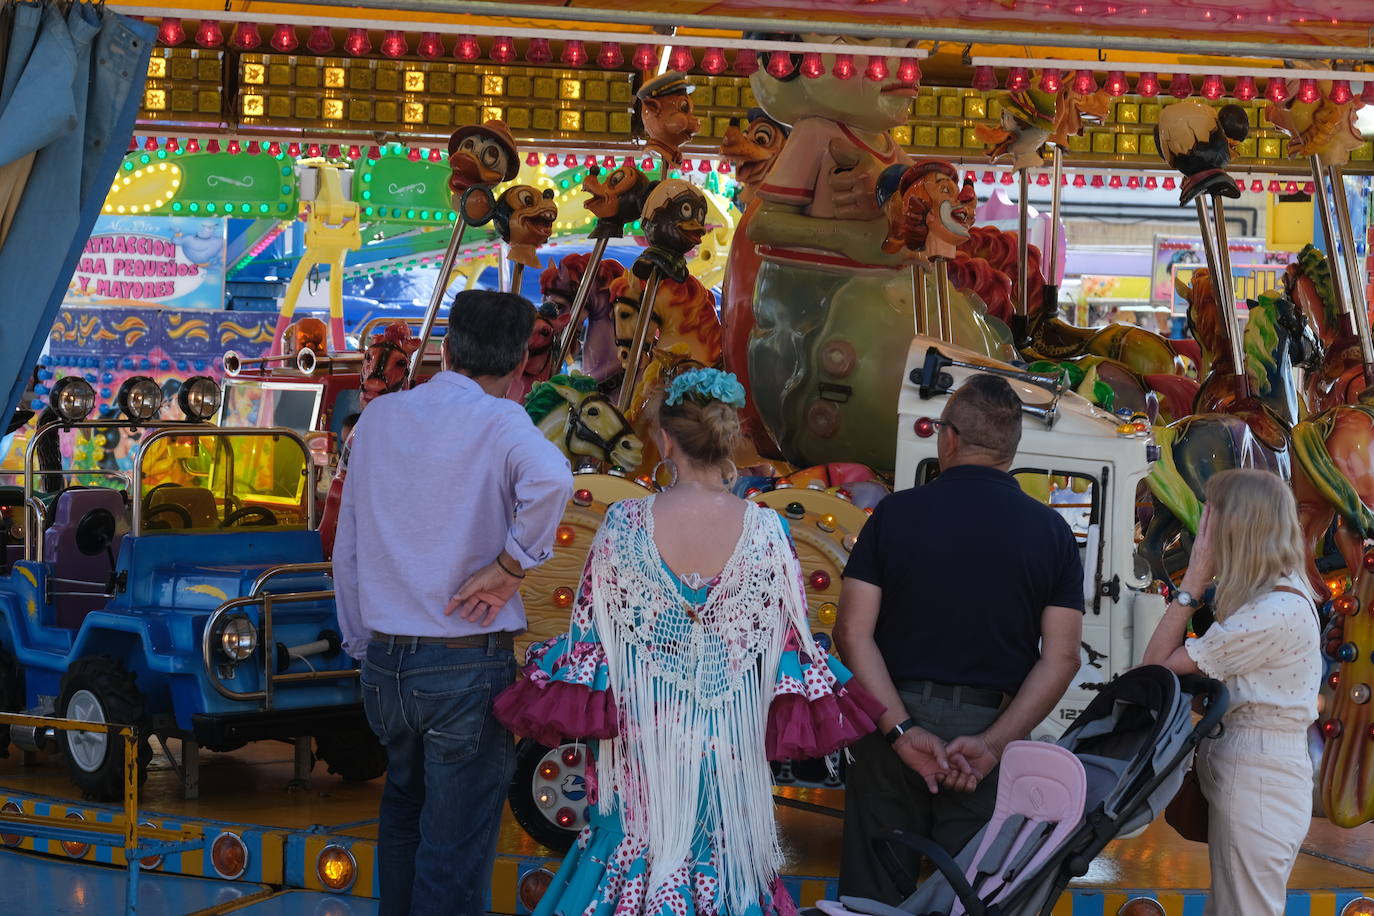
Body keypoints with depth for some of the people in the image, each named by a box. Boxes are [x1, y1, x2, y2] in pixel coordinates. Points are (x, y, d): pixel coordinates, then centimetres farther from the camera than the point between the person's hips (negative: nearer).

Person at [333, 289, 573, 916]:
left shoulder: (379, 417, 8)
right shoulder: (498, 422, -9)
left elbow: (346, 550, 12)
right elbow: (549, 479, -32)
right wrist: (509, 566, -19)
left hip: (384, 661, 6)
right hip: (468, 669, -6)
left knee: (403, 809, 28)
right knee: (454, 855, 2)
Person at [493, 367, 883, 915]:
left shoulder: (624, 525, -11)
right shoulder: (767, 532, -10)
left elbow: (588, 641, -5)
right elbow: (790, 644, -4)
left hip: (642, 744, 0)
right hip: (731, 751, 0)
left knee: (635, 858, 14)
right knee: (723, 865, 13)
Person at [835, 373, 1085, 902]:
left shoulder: (896, 513, 0)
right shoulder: (1051, 531, 2)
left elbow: (853, 633, -7)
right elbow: (1062, 657, -4)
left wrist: (901, 729, -11)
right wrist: (993, 743, -9)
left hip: (894, 727, -1)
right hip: (990, 726, 1)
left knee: (873, 895, 8)